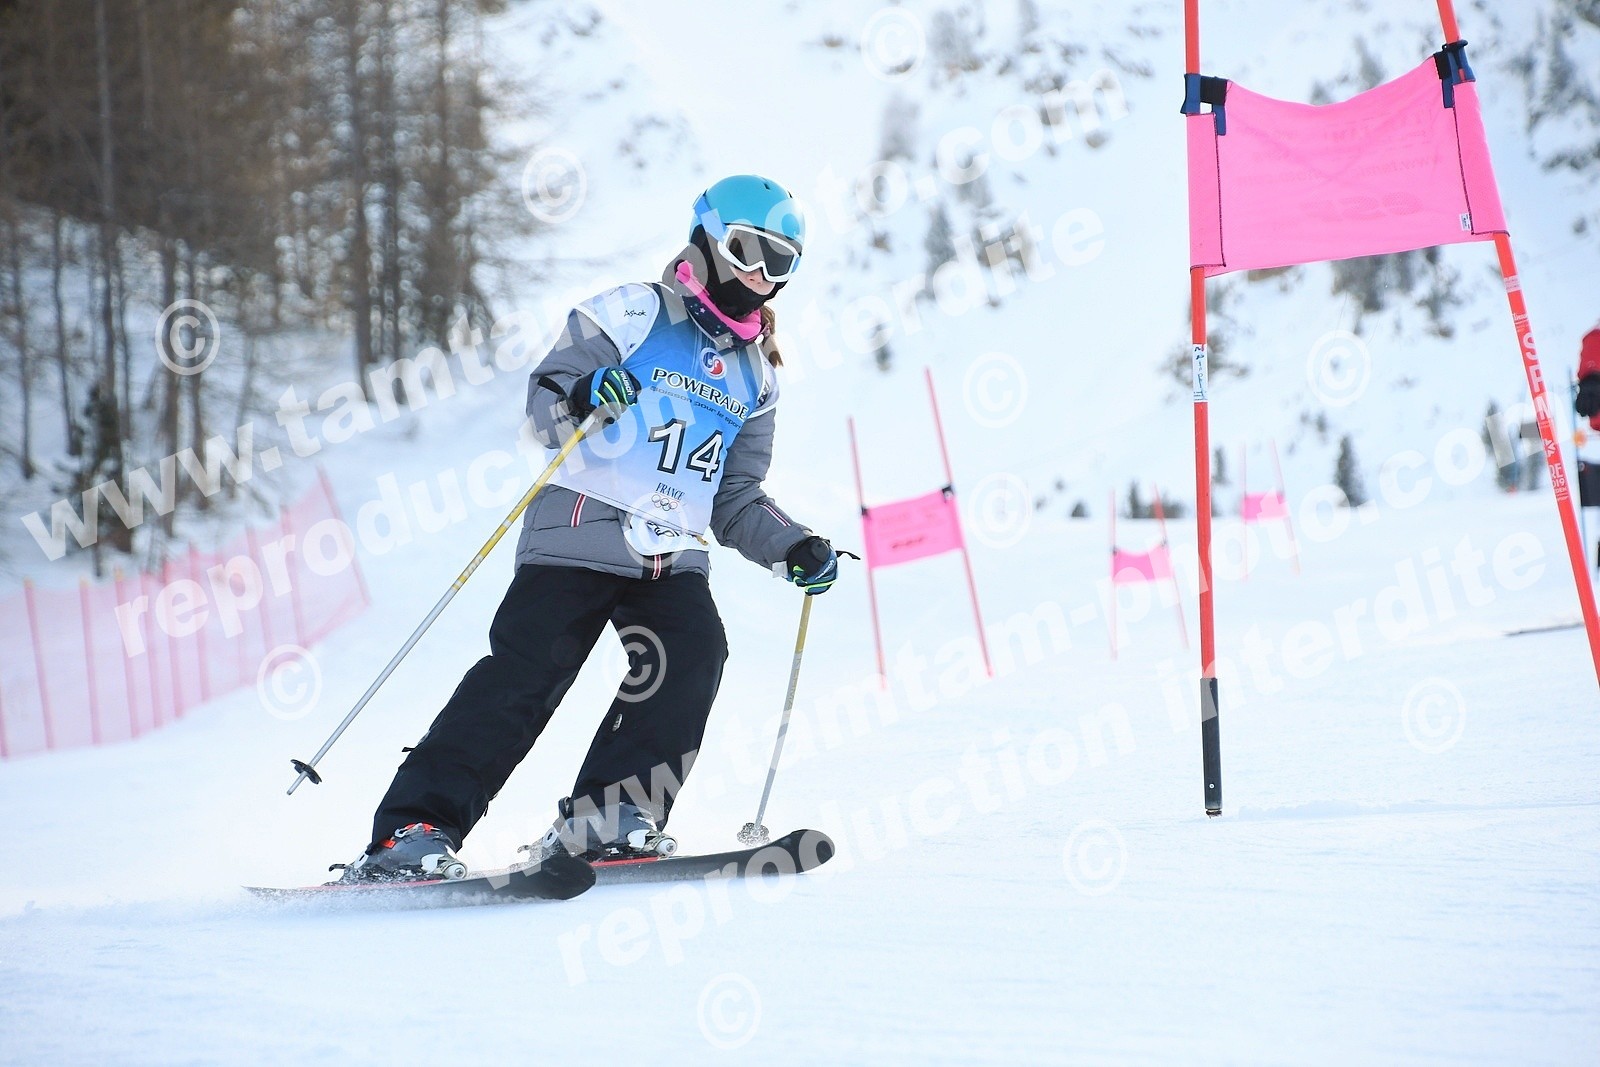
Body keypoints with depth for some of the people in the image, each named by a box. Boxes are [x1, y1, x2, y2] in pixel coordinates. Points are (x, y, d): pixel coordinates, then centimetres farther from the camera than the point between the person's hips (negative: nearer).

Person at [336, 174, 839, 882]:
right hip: (580, 534, -5)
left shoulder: (754, 377, 20)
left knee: (692, 657, -21)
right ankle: (412, 830, -16)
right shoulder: (629, 316, 2)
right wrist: (581, 398, -26)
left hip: (672, 558, 5)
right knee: (525, 673, -16)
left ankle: (606, 817, -17)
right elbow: (542, 409, -4)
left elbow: (736, 502, 22)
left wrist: (795, 549, 7)